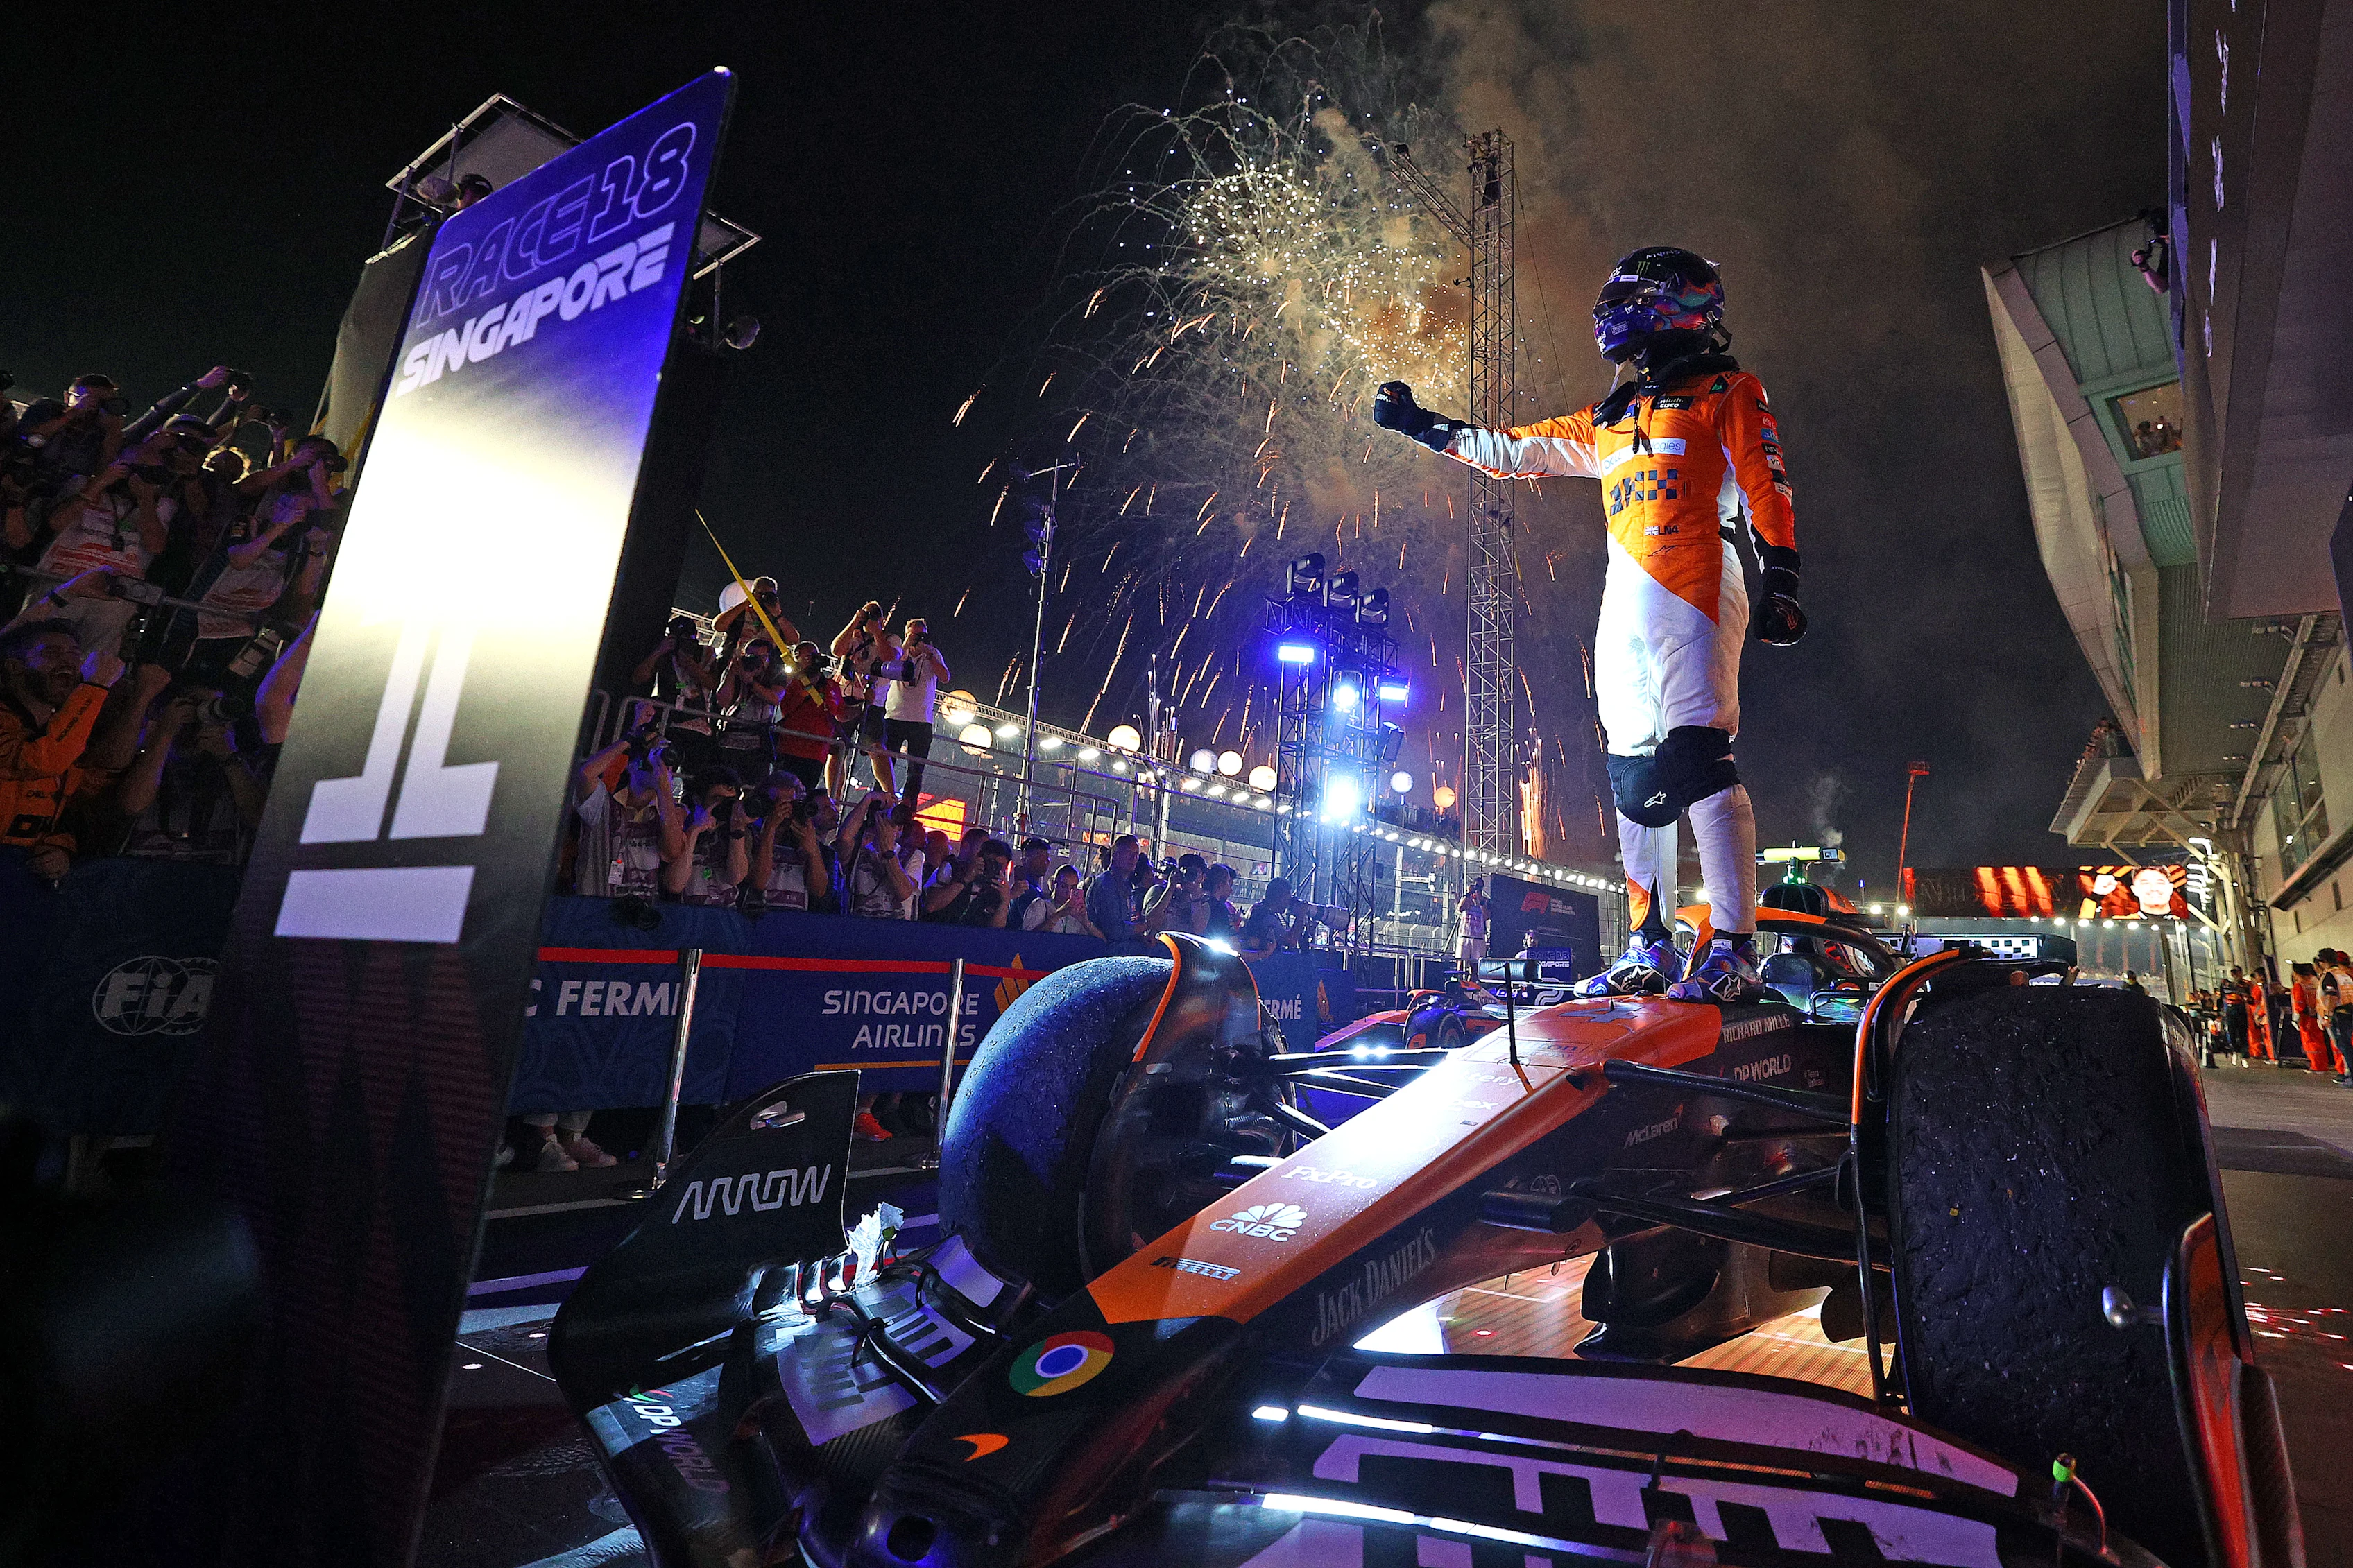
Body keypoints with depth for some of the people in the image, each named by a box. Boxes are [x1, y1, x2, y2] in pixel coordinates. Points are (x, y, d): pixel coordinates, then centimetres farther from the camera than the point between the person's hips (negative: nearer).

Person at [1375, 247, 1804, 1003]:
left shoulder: (1727, 393, 12)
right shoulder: (1610, 419, 28)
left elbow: (1767, 491, 1)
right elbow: (1515, 450, 31)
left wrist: (1780, 584, -11)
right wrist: (1421, 424, 30)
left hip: (1695, 589, -6)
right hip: (1624, 607, 6)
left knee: (1698, 757, -19)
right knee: (1635, 772, 2)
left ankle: (1732, 948, -17)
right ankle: (1650, 946, 6)